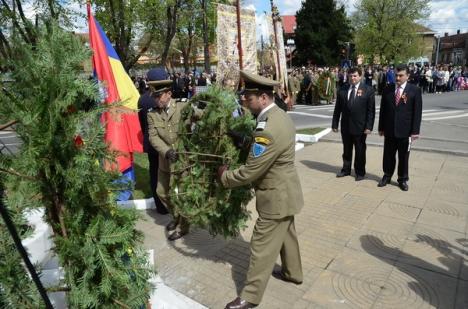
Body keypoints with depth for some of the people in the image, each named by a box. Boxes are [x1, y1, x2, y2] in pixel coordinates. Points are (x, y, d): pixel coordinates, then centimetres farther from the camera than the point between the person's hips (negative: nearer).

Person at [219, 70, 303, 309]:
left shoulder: (268, 130, -31)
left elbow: (250, 172, -25)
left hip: (276, 197, -10)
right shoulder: (280, 116, 2)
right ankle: (292, 272, 48)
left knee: (262, 247, 4)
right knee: (286, 234, 26)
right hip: (285, 192, 10)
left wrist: (224, 176, -11)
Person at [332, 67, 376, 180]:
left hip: (360, 126, -3)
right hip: (345, 126, 3)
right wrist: (335, 124, 1)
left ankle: (360, 172, 24)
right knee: (346, 150, 15)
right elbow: (338, 109, 5)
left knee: (360, 151, 9)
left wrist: (369, 126, -14)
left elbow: (371, 110, -8)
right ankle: (346, 169, 31)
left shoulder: (368, 90, -5)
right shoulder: (343, 90, 3)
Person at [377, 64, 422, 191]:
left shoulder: (415, 90, -3)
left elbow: (417, 111, -5)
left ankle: (403, 179, 23)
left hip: (405, 131, -2)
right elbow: (383, 109, 7)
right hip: (389, 130, 2)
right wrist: (381, 127, 5)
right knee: (388, 155, 11)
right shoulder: (388, 89, 4)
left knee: (403, 157, 9)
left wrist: (415, 131, -10)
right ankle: (387, 176, 27)